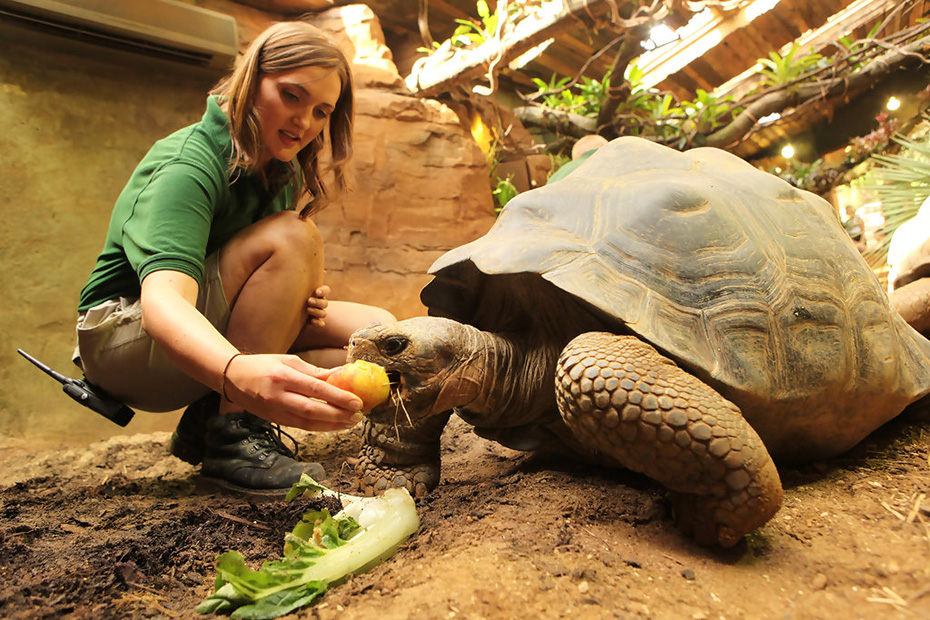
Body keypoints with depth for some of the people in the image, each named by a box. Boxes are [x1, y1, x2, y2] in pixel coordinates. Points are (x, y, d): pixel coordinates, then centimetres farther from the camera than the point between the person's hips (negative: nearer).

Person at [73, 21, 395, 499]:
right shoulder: (187, 163, -22)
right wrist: (238, 374, -62)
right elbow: (163, 298, -40)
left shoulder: (284, 170, 3)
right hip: (124, 338, -7)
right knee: (292, 237, -30)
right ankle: (232, 440, -27)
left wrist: (307, 299, -10)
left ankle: (213, 418, -7)